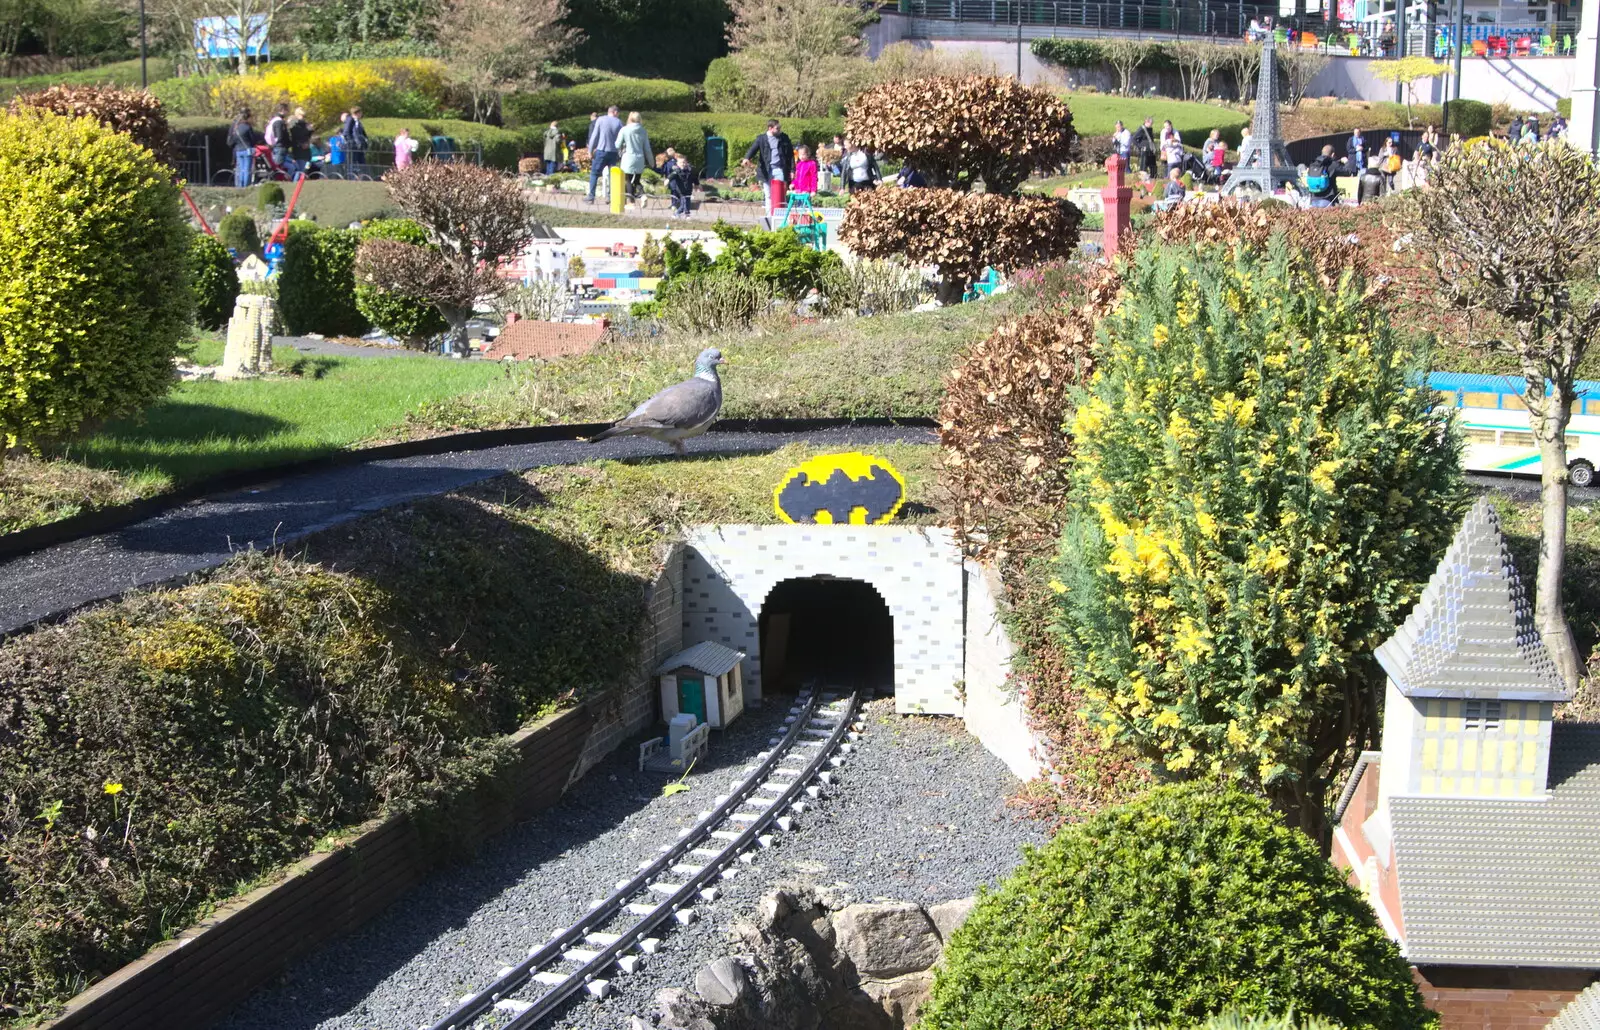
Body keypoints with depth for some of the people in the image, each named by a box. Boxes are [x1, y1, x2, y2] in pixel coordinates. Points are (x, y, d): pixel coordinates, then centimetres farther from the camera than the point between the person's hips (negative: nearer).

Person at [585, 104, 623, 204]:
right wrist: (621, 155, 13)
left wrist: (590, 151, 4)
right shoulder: (619, 122, 4)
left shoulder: (600, 120, -1)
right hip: (614, 152, 2)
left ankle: (591, 197, -6)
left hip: (601, 151, -2)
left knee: (594, 174, 2)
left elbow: (594, 136, -2)